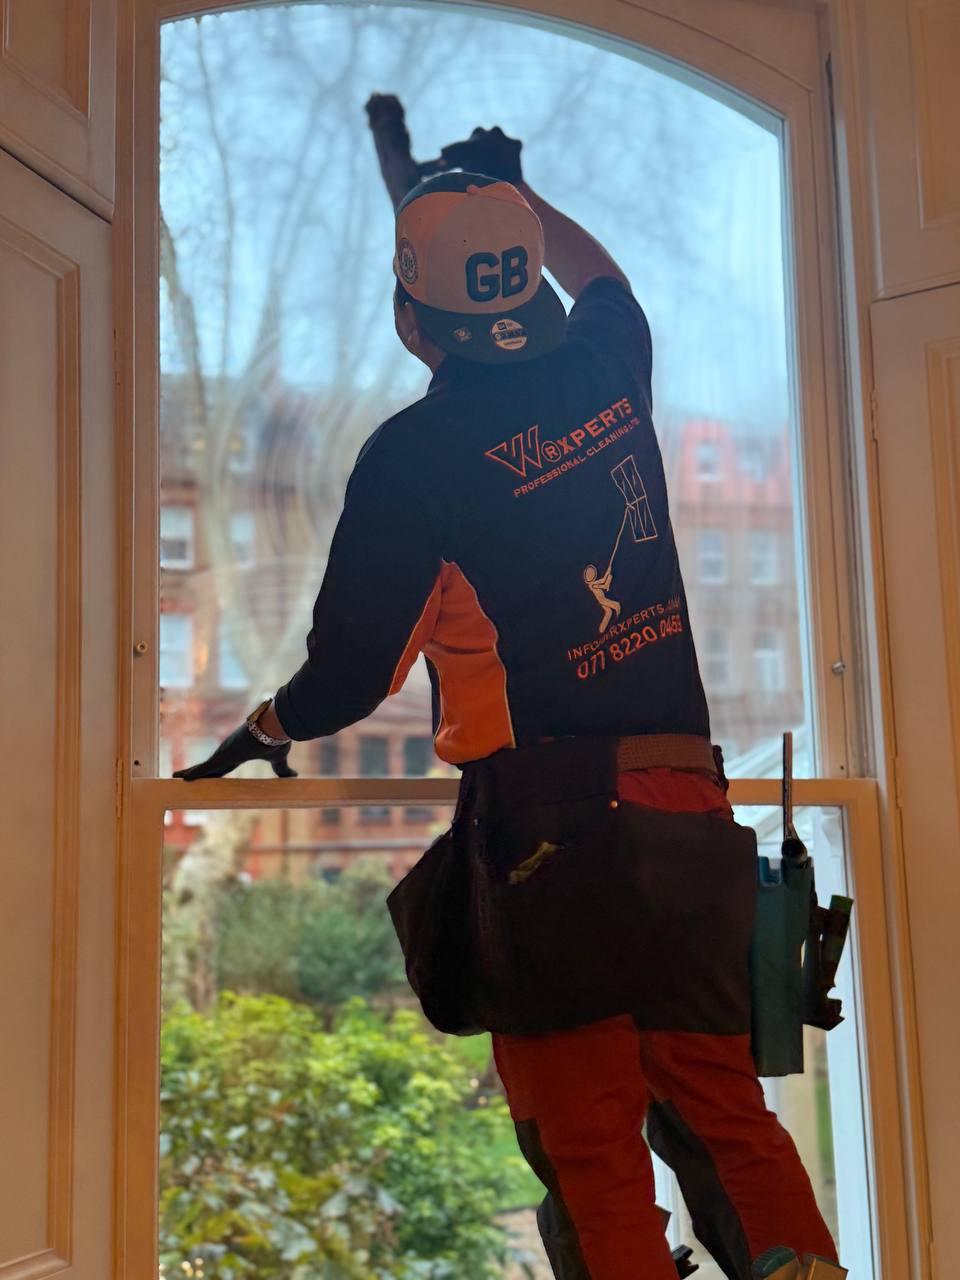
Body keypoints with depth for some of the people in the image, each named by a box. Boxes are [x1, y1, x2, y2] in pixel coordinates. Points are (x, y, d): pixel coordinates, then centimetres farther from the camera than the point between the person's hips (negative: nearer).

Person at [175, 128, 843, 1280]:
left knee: (593, 1149, 4)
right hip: (693, 811, 6)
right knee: (722, 1108, 14)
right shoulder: (610, 373, 8)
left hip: (549, 824, -5)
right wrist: (504, 189, 49)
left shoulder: (417, 449, -8)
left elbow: (353, 675, -6)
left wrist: (269, 728, 15)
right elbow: (603, 277, 34)